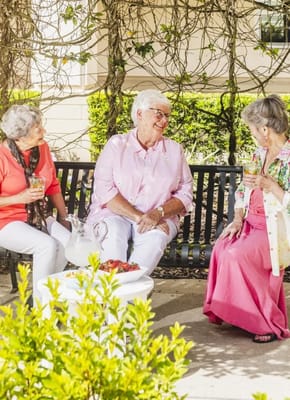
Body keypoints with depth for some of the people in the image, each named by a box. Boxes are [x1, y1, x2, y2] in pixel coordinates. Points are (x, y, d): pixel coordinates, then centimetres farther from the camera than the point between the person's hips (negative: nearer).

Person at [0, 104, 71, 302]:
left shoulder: (42, 147, 3)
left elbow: (53, 185, 14)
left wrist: (64, 217, 10)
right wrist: (20, 198, -23)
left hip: (36, 217, 6)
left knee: (68, 242, -23)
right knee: (47, 245, -31)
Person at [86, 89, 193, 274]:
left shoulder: (175, 150, 14)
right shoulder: (117, 144, 8)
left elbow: (185, 195, 8)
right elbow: (104, 189, -5)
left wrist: (159, 213, -13)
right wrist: (138, 217, -16)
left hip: (158, 219, 1)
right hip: (114, 214, -1)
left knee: (155, 238, -34)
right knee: (113, 235, -35)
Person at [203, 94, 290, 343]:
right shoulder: (260, 154, 10)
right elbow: (243, 190, 12)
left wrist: (270, 186, -25)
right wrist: (238, 220, -1)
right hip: (253, 224, 8)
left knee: (238, 255, -26)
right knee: (222, 248, -16)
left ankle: (268, 323, -12)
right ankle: (229, 312, -2)